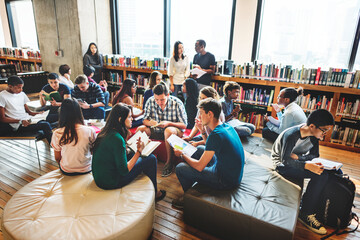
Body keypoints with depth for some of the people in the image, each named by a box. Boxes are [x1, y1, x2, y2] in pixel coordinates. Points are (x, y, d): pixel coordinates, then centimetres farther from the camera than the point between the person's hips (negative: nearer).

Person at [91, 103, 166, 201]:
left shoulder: (105, 132, 1)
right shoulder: (117, 138, -26)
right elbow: (124, 171, -22)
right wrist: (139, 151, -16)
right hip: (110, 183, -9)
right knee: (151, 159, -3)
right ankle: (154, 193, 19)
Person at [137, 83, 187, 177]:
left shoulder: (177, 103, -16)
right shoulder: (150, 101, -7)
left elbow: (184, 125, -13)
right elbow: (145, 119, 1)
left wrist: (169, 123, -30)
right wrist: (149, 122, -25)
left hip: (175, 131, -3)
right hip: (156, 131, 4)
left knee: (168, 130, -38)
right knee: (140, 129, -21)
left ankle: (169, 162, -23)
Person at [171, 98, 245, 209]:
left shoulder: (216, 135, -27)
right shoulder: (227, 126, 0)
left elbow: (199, 166, -22)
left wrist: (182, 155, -6)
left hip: (226, 181, -9)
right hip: (235, 174, 9)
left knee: (180, 168, -6)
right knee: (199, 150, 21)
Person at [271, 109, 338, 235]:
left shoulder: (314, 135, -5)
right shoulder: (291, 135, -28)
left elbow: (315, 155, 1)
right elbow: (285, 160, -26)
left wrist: (297, 157, -20)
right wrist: (307, 166, -39)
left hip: (296, 161, 8)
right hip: (282, 164, -7)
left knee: (324, 173, -12)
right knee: (320, 175, -23)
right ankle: (306, 214, -12)